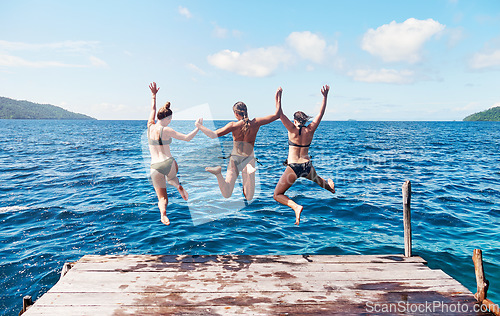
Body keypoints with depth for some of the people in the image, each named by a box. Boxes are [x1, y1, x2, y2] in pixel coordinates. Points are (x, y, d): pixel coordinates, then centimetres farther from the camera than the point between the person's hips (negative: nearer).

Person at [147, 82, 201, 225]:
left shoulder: (150, 126, 5)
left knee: (162, 197, 3)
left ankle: (163, 212, -27)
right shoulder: (166, 130, -8)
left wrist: (154, 95, 34)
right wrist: (198, 127, 4)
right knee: (171, 177, 38)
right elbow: (187, 138, -7)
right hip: (169, 163, -2)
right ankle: (178, 185, 9)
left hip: (155, 168, 2)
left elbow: (153, 110, 22)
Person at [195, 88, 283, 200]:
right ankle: (249, 171, -29)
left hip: (235, 158, 0)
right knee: (249, 197, 1)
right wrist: (278, 98, 5)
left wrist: (199, 126, 2)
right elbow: (276, 115, -3)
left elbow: (213, 135, -11)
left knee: (226, 195, 0)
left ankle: (218, 172, -31)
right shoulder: (255, 123, -8)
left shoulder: (233, 125, -11)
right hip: (249, 159, 0)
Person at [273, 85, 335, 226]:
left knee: (277, 195, 1)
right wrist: (325, 97, 16)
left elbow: (280, 114, -12)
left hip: (293, 167, -5)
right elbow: (321, 113, 11)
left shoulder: (292, 130, -9)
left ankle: (296, 207, -21)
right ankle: (330, 187, 63)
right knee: (316, 178, 41)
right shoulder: (310, 130, 1)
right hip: (307, 166, 5)